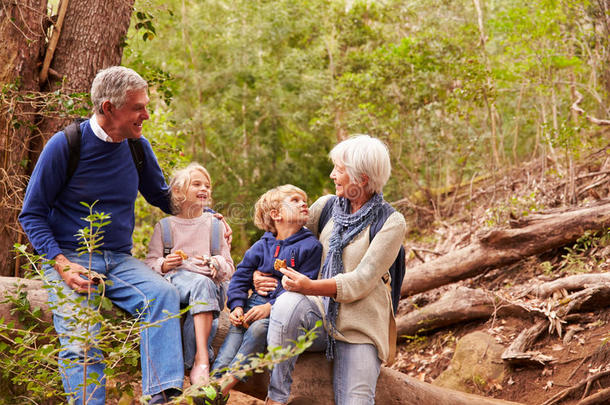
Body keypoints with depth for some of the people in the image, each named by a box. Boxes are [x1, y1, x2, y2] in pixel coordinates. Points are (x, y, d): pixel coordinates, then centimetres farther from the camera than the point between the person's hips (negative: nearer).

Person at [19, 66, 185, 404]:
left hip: (119, 260, 3)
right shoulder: (65, 145, -8)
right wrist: (62, 266, -17)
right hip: (69, 258, -3)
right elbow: (32, 215, -3)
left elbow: (162, 197, 25)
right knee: (81, 346, -24)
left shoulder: (138, 147, 7)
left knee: (163, 294, -27)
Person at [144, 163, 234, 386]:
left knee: (205, 284, -39)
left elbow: (229, 268, 16)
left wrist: (214, 263, -8)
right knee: (201, 283, -38)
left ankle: (200, 360, -49)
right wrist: (164, 265, -11)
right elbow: (150, 263, 12)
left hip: (210, 283, 1)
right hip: (174, 279, -1)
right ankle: (203, 358, -49)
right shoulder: (164, 226, 19)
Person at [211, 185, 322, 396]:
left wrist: (271, 307, -20)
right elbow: (241, 277, 14)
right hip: (256, 301, 4)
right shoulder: (261, 246, 14)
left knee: (258, 328, -31)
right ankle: (214, 378, -38)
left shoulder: (310, 246, 0)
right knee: (236, 328, -24)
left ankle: (227, 381, -37)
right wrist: (236, 306, -5)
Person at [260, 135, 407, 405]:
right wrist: (260, 272, 1)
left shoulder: (391, 222, -5)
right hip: (319, 312, 2)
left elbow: (361, 281, -15)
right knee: (287, 303, -34)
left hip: (359, 324, -2)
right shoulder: (326, 206, 9)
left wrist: (311, 287, -30)